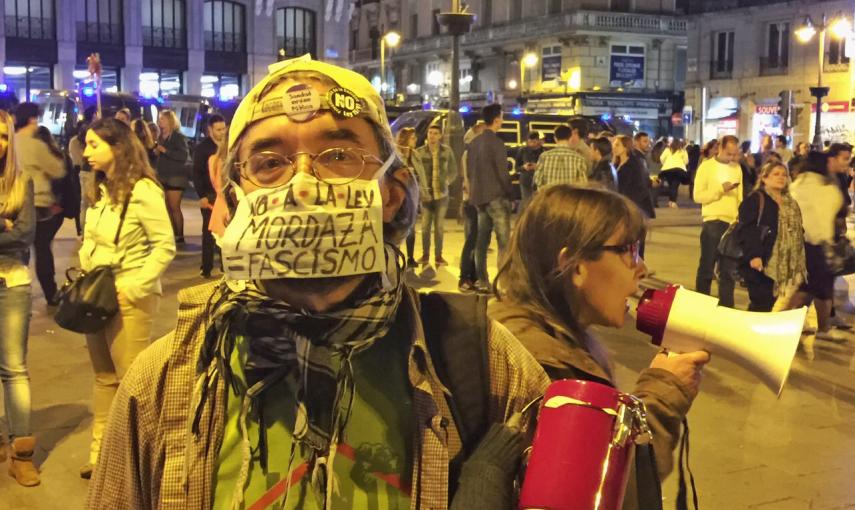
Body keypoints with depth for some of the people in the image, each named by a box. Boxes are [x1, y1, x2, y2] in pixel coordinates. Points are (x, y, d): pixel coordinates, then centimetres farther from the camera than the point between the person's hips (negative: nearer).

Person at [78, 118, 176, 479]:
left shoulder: (142, 190, -15)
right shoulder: (100, 189, 9)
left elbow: (166, 246, -17)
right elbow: (91, 241, 16)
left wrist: (133, 288, -18)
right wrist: (84, 277, 1)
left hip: (129, 298, -8)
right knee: (104, 377, 16)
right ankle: (101, 450, 27)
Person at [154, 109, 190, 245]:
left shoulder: (178, 136, -9)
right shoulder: (161, 137, 12)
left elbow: (184, 155, -21)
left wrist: (165, 151, -21)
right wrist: (156, 151, 3)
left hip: (176, 176, -8)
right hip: (163, 176, 8)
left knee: (174, 207, -8)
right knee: (167, 208, 7)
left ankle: (180, 237, -2)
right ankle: (173, 234, 13)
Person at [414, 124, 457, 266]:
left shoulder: (447, 151, 0)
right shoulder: (419, 152, -3)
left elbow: (453, 171, 8)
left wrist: (446, 182, -4)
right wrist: (419, 188, -10)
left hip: (442, 194, 1)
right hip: (426, 195, 0)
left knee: (439, 226, 6)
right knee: (425, 226, 4)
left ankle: (438, 256, 14)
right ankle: (425, 256, 16)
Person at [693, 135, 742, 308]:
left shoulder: (737, 168, 10)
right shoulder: (706, 166, -3)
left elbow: (739, 197, 12)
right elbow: (698, 196, -10)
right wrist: (720, 189, -18)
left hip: (733, 222, 4)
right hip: (713, 222, -4)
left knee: (728, 270, 9)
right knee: (707, 268, 3)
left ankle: (726, 307, 15)